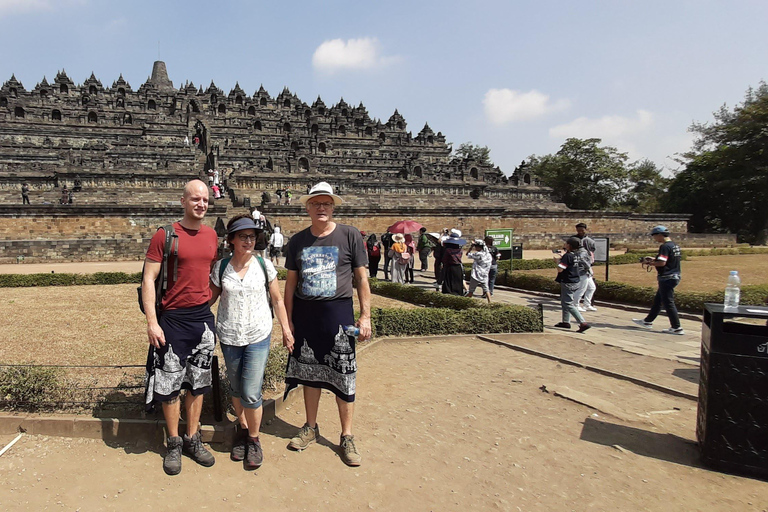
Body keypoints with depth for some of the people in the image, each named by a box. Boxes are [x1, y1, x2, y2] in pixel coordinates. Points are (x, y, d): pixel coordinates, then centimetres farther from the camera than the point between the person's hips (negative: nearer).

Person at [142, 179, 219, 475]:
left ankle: (193, 439, 27)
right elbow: (149, 279, -9)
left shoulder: (212, 235, 7)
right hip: (173, 318, -4)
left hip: (204, 317, 5)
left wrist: (212, 309, 13)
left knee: (198, 383, 12)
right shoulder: (165, 235, -8)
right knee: (170, 384, 5)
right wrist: (151, 322, -15)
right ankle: (174, 444, 22)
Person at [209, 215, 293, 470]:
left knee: (251, 394, -5)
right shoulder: (221, 267, -2)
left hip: (258, 336, -2)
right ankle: (242, 428, 39)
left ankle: (254, 439, 18)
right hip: (229, 337, 2)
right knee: (236, 389, 15)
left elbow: (277, 300, 5)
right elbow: (211, 296, 9)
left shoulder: (264, 265, -3)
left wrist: (286, 329, 5)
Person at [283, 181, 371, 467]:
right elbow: (290, 282, 9)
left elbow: (361, 277, -1)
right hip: (305, 314, 3)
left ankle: (347, 437, 17)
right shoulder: (298, 241, 6)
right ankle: (311, 428, 32)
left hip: (338, 313, -3)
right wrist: (288, 320, 5)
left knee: (343, 378, 2)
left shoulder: (349, 236, -3)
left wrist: (365, 315, -6)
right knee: (310, 374, 13)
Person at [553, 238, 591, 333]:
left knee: (568, 304, -7)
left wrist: (558, 260, -7)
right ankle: (566, 322, 28)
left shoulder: (567, 256, -19)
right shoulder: (576, 255, 7)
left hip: (568, 283, -9)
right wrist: (560, 258, 10)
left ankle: (583, 323, -15)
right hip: (575, 282, 9)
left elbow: (560, 269, -23)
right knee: (564, 302, 21)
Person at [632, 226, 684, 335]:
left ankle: (676, 328, 1)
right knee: (657, 300, 18)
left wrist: (649, 263, -11)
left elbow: (662, 263, -25)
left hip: (667, 278, -10)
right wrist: (654, 259, 14)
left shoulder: (665, 246, -18)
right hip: (674, 277, 10)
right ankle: (647, 321, 28)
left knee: (668, 303, -3)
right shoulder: (674, 245, 12)